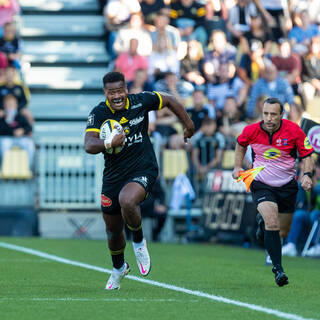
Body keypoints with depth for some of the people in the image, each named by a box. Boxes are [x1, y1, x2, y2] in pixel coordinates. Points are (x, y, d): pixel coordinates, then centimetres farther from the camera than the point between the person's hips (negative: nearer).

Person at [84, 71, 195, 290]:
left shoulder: (141, 101, -8)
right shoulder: (98, 114, -11)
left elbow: (169, 100, 11)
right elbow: (89, 145, -26)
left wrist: (188, 123, 18)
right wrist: (109, 144, -45)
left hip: (143, 169, -2)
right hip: (114, 175, 2)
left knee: (127, 201, -35)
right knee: (113, 230, 13)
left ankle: (139, 242, -5)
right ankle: (119, 268, 44)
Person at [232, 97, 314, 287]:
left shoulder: (294, 130, -13)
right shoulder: (251, 131, -10)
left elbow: (306, 156, -3)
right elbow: (241, 145, 14)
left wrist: (307, 175, -20)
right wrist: (238, 167, 5)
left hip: (287, 185, 2)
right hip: (261, 184, -2)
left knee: (284, 230, 12)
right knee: (272, 223, -24)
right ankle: (278, 269, -24)